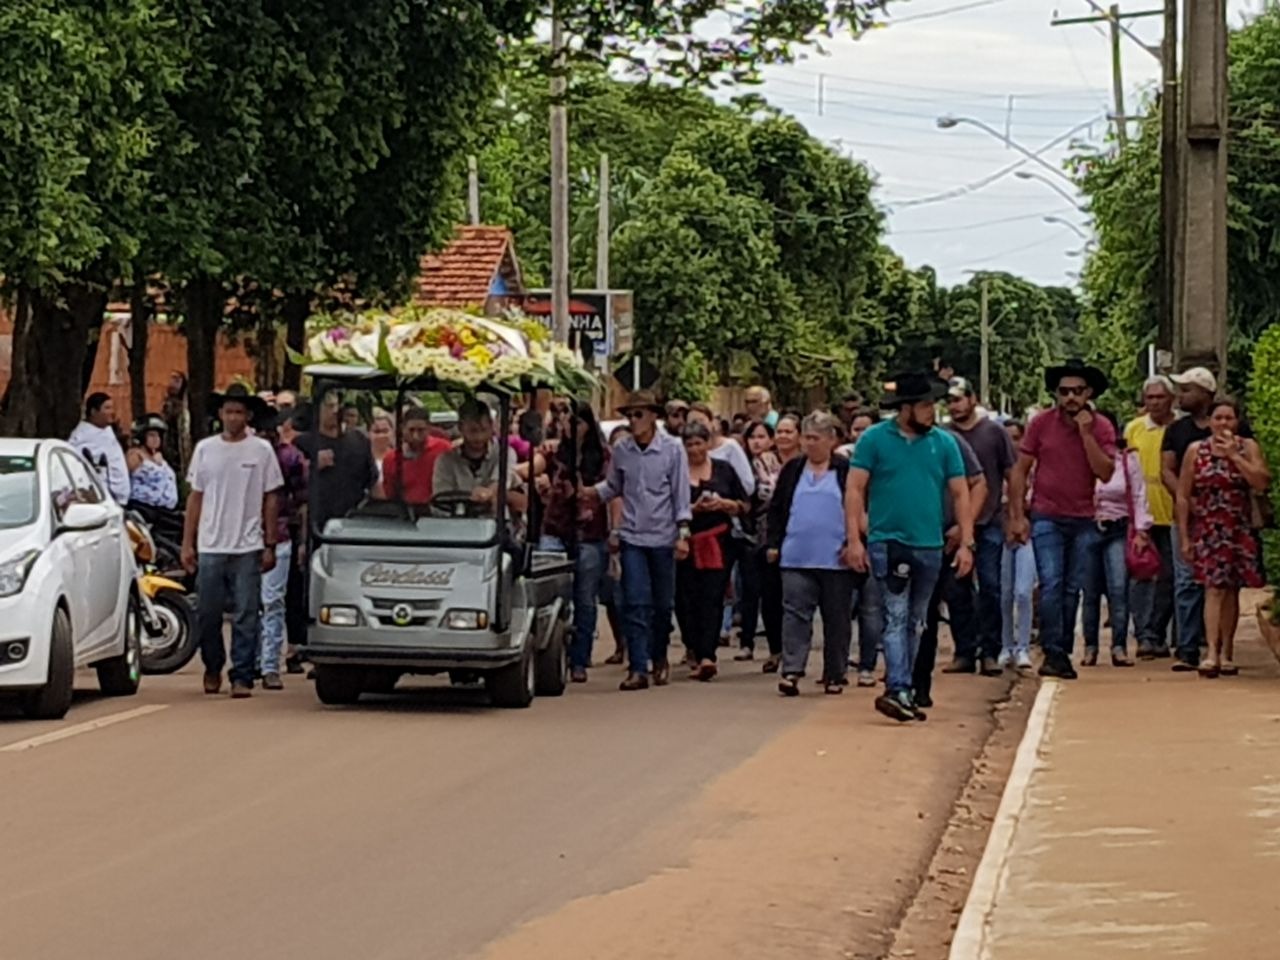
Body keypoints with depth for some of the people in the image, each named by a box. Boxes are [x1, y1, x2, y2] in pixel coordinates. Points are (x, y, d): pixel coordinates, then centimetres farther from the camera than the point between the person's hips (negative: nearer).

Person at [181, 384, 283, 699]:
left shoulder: (261, 451, 2)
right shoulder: (205, 449, 8)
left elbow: (270, 500, 5)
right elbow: (195, 498, 11)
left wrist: (270, 546, 1)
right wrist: (187, 544, 7)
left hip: (247, 547, -2)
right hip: (210, 547, 2)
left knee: (246, 617, -3)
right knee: (207, 614, 6)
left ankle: (242, 677, 1)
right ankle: (213, 668, 26)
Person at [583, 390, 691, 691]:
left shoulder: (672, 448, -5)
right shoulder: (621, 449, 1)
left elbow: (681, 493, -2)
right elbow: (613, 487, 12)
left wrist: (683, 533, -7)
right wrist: (587, 492, -7)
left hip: (663, 537, -1)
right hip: (632, 537, 1)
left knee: (663, 604, 10)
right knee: (636, 604, -8)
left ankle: (659, 658, 31)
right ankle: (638, 668, -9)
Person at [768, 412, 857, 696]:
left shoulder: (846, 471, 2)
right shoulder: (792, 470, 13)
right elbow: (776, 510, 16)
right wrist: (774, 544, 7)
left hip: (836, 559, -2)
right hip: (796, 558, 2)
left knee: (837, 618, 5)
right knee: (795, 614, -7)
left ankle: (835, 675, 13)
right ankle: (791, 670, -13)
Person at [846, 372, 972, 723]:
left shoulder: (944, 443, 5)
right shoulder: (874, 439, -3)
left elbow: (960, 494, 7)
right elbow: (855, 490, -4)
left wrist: (966, 543, 0)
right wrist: (854, 539, -11)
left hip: (929, 546, 4)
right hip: (888, 542, -4)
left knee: (915, 623, 12)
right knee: (897, 617, -11)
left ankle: (901, 690, 21)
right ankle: (897, 690, -18)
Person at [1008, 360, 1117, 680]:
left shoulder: (1101, 427, 0)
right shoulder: (1041, 424, -2)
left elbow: (1105, 473, -12)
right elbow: (1020, 471, 2)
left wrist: (1086, 433, -17)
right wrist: (1017, 516, -3)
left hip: (1084, 521, 2)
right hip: (1047, 518, -2)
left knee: (1072, 590, 6)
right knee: (1051, 585, -13)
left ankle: (1063, 653, 15)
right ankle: (1053, 653, -12)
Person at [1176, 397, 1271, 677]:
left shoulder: (1248, 448, 3)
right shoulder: (1196, 450, 2)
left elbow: (1261, 483, -12)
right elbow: (1183, 496, 3)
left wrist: (1234, 455, -15)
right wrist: (1183, 536, -2)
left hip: (1239, 531, 1)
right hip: (1206, 530, -1)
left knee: (1231, 590, 7)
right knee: (1214, 588, -13)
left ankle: (1227, 652, 17)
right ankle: (1212, 653, -21)